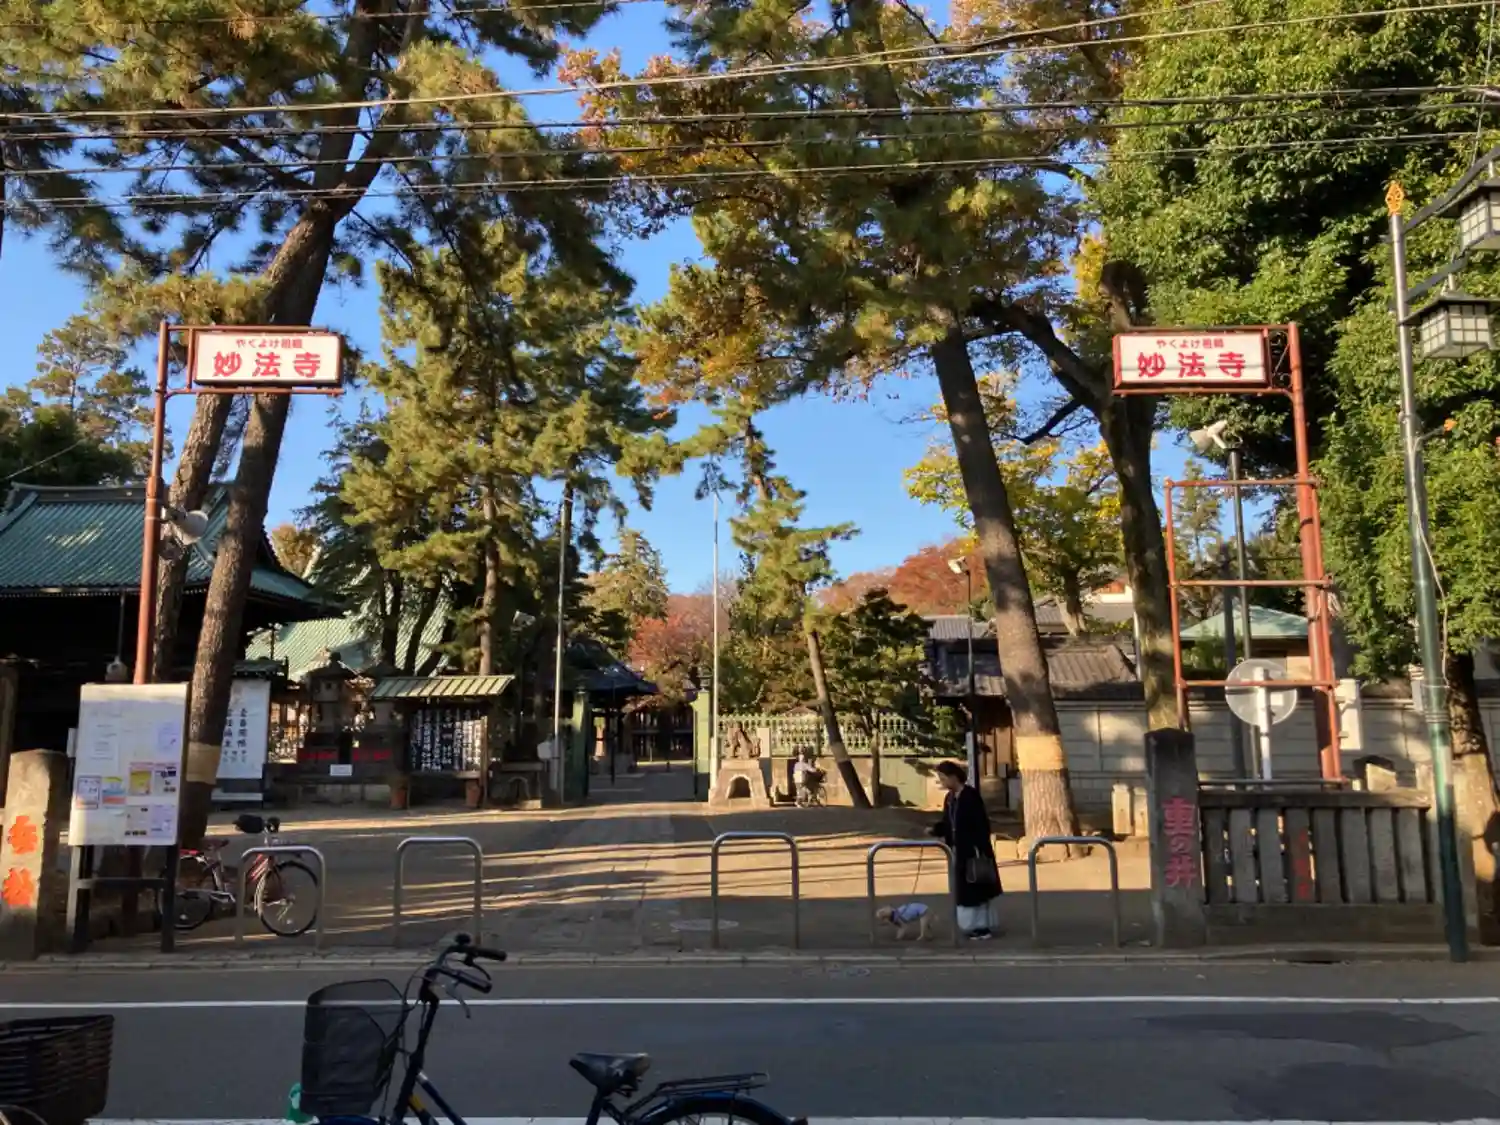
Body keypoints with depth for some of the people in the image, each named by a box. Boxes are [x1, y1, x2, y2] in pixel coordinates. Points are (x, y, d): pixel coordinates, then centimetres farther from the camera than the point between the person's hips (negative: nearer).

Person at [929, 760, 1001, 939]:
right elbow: (947, 823, 13)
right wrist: (936, 830, -6)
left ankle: (984, 926, 11)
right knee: (963, 889, 13)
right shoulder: (949, 798, 8)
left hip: (973, 851, -8)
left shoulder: (971, 796, -17)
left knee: (978, 889, 1)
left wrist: (980, 850, -20)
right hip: (959, 851, 8)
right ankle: (974, 924, 23)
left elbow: (982, 824, -18)